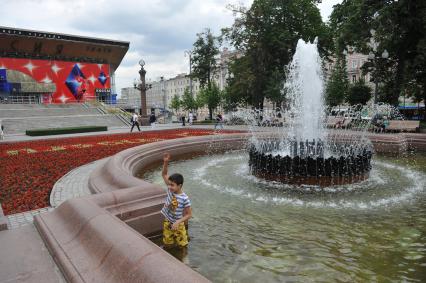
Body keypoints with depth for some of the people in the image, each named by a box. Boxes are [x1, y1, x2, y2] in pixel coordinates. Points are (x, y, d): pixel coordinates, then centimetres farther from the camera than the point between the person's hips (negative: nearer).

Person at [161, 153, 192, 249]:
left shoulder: (184, 198, -26)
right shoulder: (170, 190, -13)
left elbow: (189, 214, -17)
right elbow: (164, 174, -10)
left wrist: (178, 222, -27)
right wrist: (165, 162, -25)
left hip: (178, 225, -4)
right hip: (167, 223, 4)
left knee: (182, 246, 13)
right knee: (167, 245, 20)